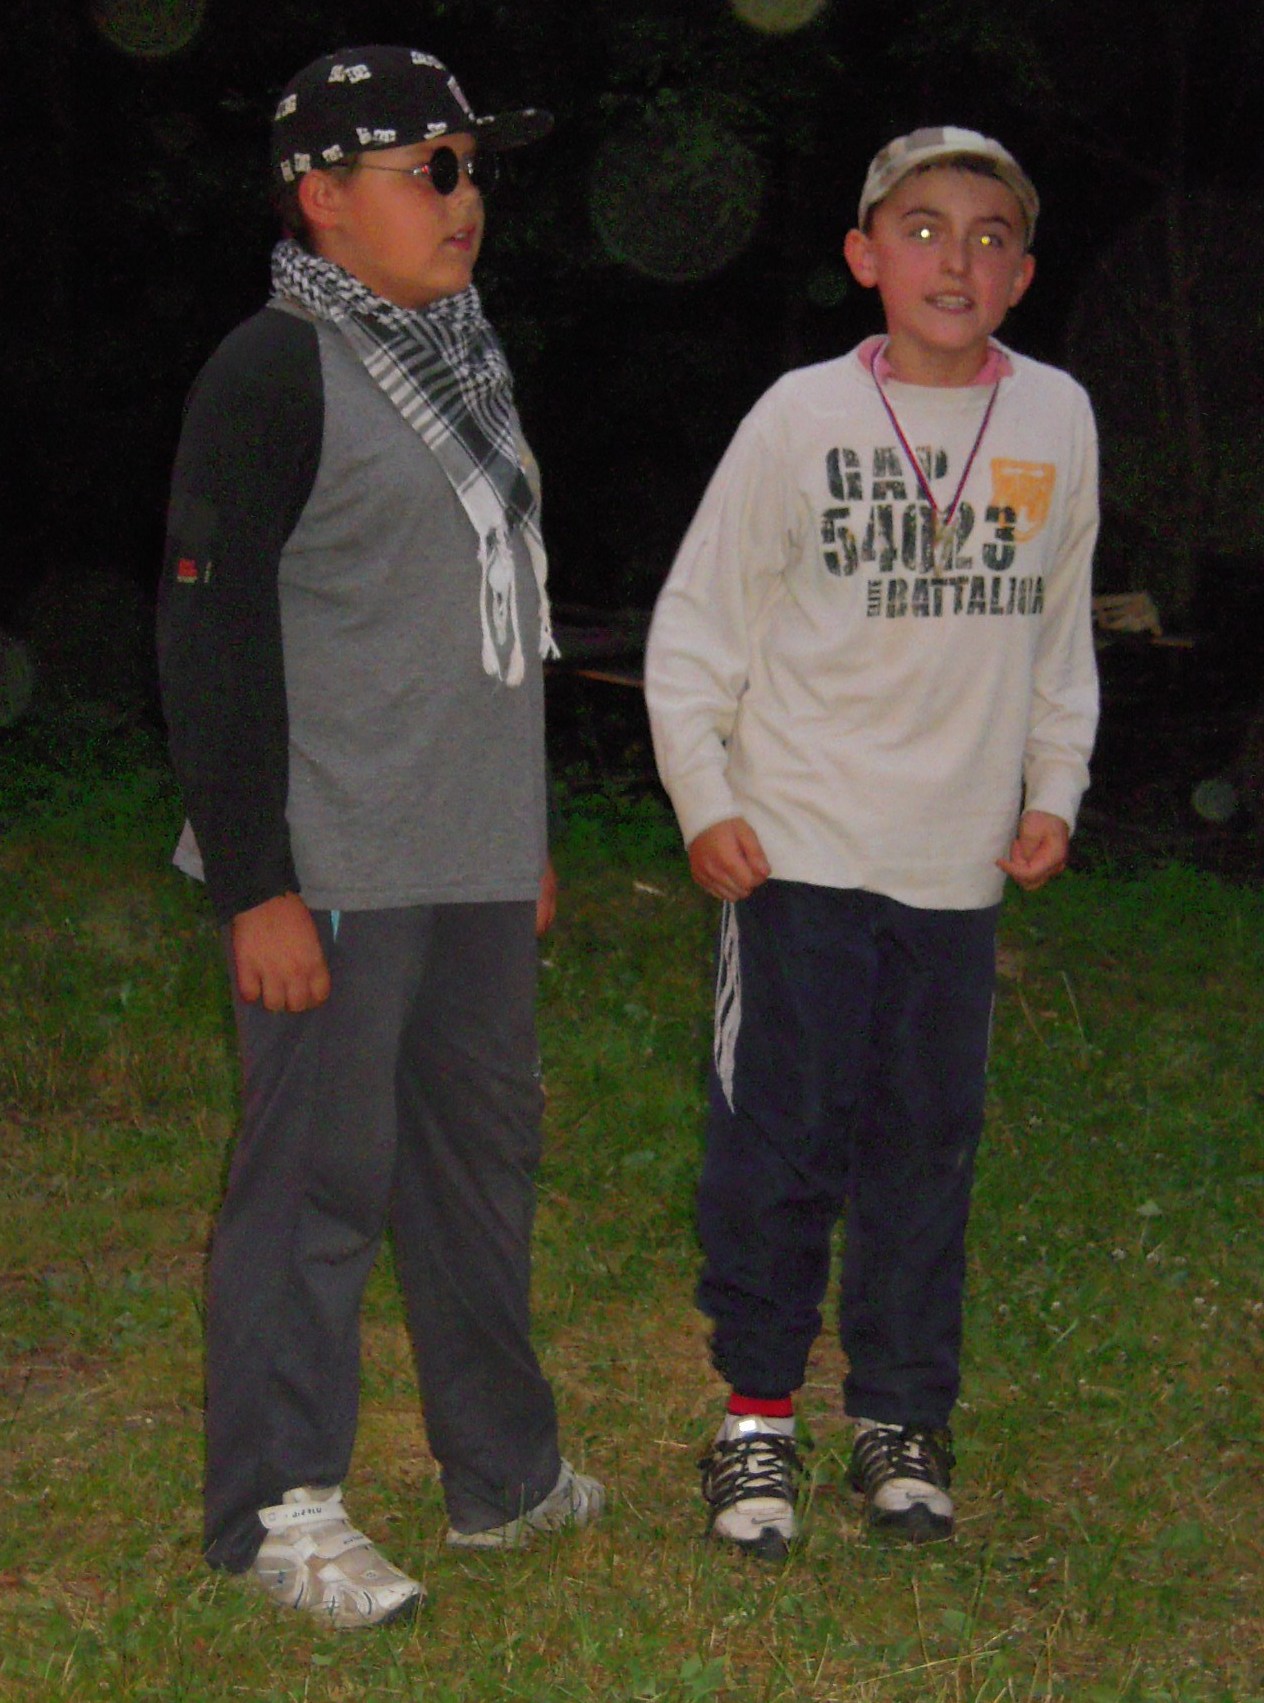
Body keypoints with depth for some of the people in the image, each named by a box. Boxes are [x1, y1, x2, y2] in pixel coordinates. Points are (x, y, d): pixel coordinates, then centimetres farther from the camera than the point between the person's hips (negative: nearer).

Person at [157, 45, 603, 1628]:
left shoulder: (460, 359, 15)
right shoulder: (274, 372, -12)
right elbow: (212, 638, -15)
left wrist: (528, 827, 22)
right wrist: (254, 885, -18)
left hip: (474, 864, 9)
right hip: (337, 872, -8)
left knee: (483, 1152, 15)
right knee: (315, 1175, -2)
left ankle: (503, 1471, 28)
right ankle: (277, 1510, 11)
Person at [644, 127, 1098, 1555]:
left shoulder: (1056, 421, 5)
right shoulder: (802, 418, -4)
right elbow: (697, 622, 0)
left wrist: (1054, 789, 9)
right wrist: (705, 800, -5)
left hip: (961, 861, 3)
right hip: (798, 848, -3)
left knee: (929, 1143, 8)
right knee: (776, 1139, -2)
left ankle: (902, 1416, 21)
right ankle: (756, 1413, 13)